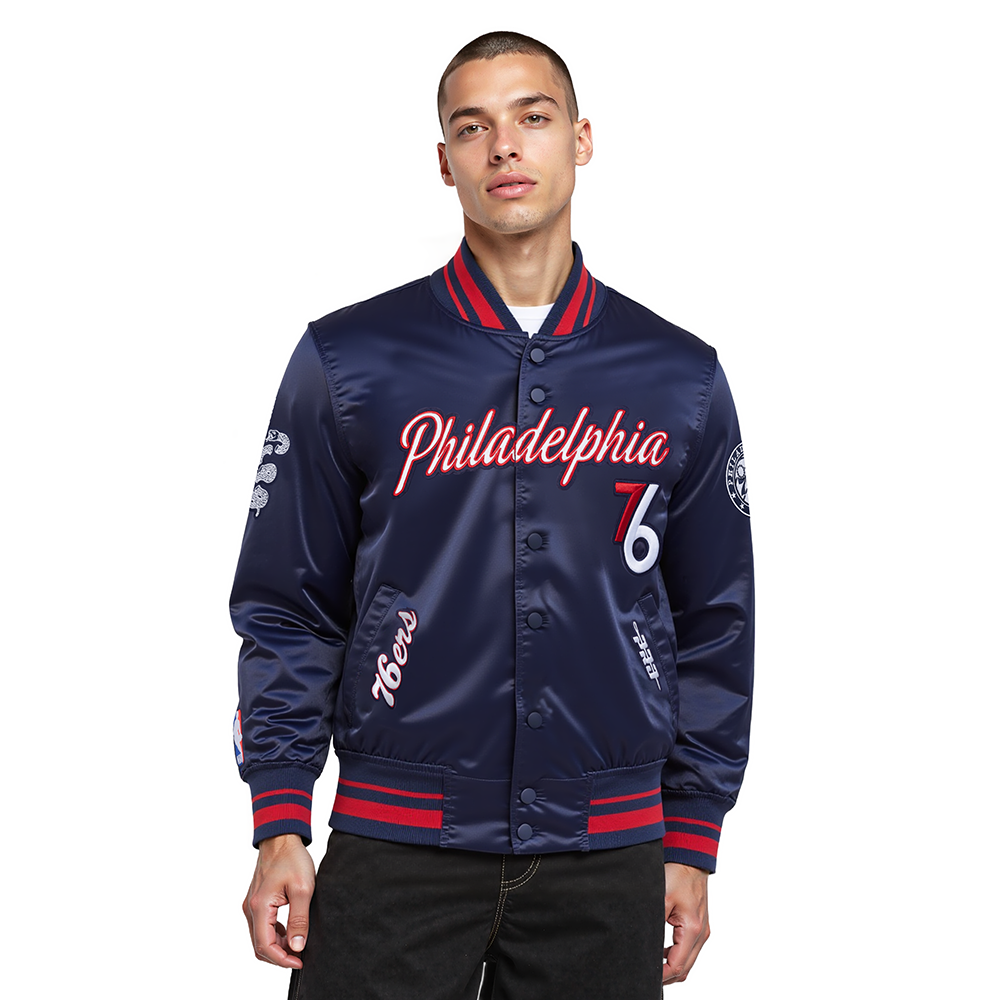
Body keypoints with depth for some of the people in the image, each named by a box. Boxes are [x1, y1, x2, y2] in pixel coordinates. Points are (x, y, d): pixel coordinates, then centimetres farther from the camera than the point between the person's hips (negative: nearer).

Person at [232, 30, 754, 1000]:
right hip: (396, 848, -1)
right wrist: (279, 828, -2)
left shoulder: (681, 379, 6)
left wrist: (691, 847, 8)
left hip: (605, 860, 2)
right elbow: (287, 610, 3)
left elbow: (714, 627, 10)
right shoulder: (350, 363, 1)